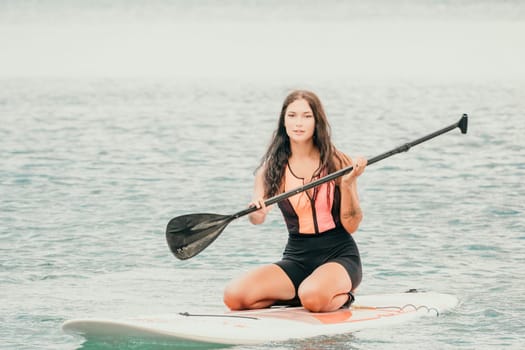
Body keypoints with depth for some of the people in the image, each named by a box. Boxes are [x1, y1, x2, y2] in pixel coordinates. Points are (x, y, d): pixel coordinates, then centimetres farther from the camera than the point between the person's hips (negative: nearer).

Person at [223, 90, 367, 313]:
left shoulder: (337, 162, -5)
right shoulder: (273, 167, 1)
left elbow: (351, 226, -8)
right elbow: (257, 219, -13)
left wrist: (347, 184, -22)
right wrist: (257, 212, -37)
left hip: (339, 256, -3)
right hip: (296, 258, 3)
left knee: (313, 296, -37)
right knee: (234, 296, -20)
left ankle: (342, 297, -1)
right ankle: (299, 295, 3)